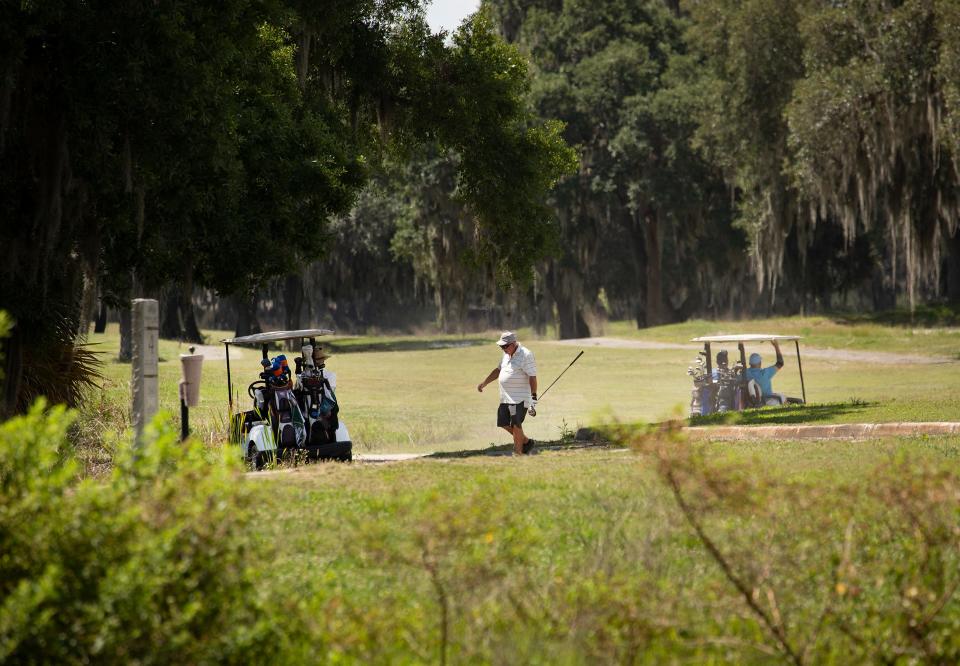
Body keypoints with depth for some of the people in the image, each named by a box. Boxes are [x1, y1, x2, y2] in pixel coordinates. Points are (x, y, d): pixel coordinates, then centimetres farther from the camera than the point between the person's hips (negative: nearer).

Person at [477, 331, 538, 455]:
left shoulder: (526, 355, -13)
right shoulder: (506, 354, 14)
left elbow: (532, 377, -16)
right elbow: (498, 370, 27)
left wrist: (534, 397, -22)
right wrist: (484, 383, 25)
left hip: (520, 398, -9)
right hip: (505, 397, 9)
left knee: (516, 424, -12)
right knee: (504, 423, 9)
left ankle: (518, 452, -5)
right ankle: (526, 442, 25)